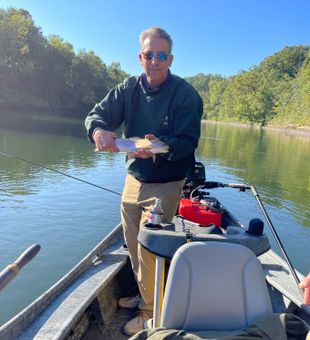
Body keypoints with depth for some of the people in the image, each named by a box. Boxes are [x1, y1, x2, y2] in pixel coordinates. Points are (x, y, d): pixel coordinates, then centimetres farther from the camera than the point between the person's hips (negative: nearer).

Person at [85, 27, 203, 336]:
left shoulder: (185, 94, -14)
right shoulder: (129, 88, 1)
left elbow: (188, 141, -19)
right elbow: (97, 114, -5)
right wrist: (99, 130, -29)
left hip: (165, 184, -6)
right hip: (133, 178, 6)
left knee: (148, 250, -2)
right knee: (133, 245, 18)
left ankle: (150, 313, 22)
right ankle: (144, 294, 42)